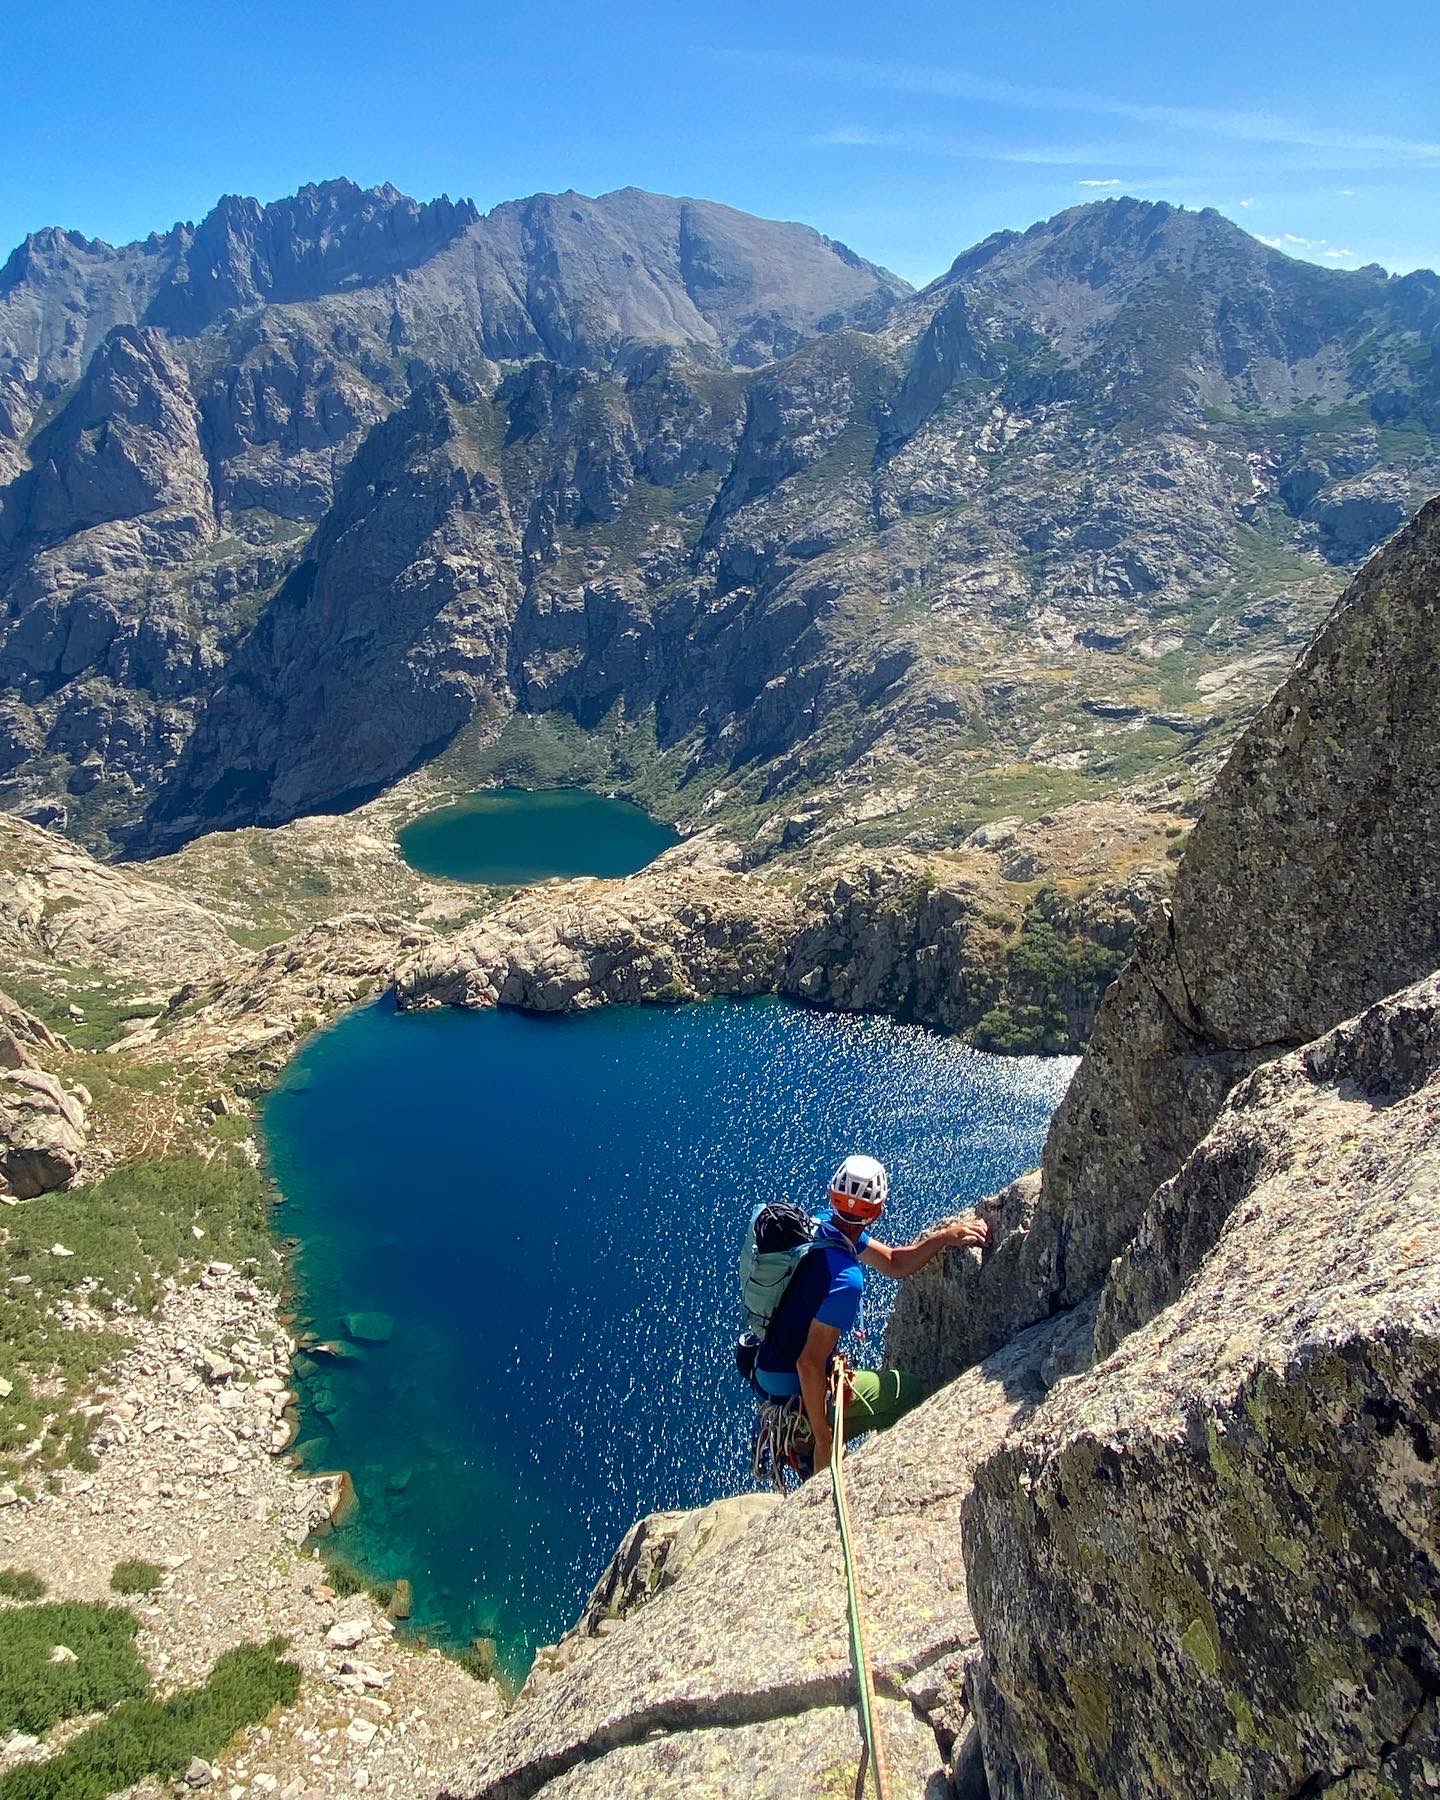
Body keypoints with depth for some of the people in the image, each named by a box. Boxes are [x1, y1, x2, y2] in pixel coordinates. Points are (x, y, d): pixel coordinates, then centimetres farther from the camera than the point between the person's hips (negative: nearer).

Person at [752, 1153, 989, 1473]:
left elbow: (893, 1263, 6)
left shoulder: (825, 1225, -6)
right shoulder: (846, 1280, -32)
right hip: (792, 1388, -8)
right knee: (912, 1392, 6)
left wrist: (946, 1236, -3)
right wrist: (821, 1437, -20)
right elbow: (809, 1364, -30)